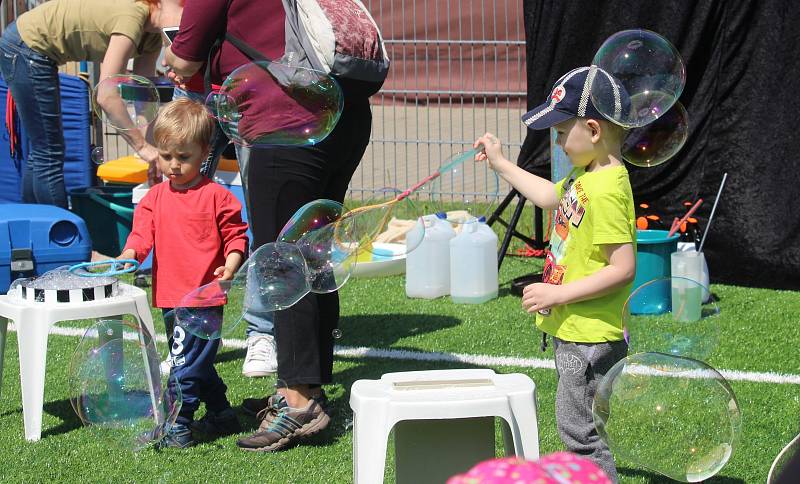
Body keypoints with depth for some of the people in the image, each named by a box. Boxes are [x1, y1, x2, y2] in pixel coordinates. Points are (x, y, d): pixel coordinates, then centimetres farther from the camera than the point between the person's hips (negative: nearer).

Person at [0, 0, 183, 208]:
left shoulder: (152, 38, 1)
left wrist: (154, 146, -8)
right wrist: (142, 146, -27)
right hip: (26, 50, -10)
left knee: (41, 152, 17)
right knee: (49, 155, -5)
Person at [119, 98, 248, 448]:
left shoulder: (216, 197, -5)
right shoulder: (154, 198, 9)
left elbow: (236, 235, -1)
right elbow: (142, 233, 2)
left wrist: (230, 265, -17)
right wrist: (129, 255, -18)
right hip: (169, 297, 7)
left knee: (185, 363, -11)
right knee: (198, 363, 19)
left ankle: (178, 426, -4)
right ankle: (221, 415, 33)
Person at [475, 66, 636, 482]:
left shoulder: (608, 190, -24)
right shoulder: (585, 177, 7)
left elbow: (623, 269, -27)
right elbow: (551, 196, 29)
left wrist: (559, 294, -24)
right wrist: (501, 165, 29)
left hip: (589, 337, -10)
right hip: (570, 330, 10)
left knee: (578, 430, -4)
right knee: (577, 428, 21)